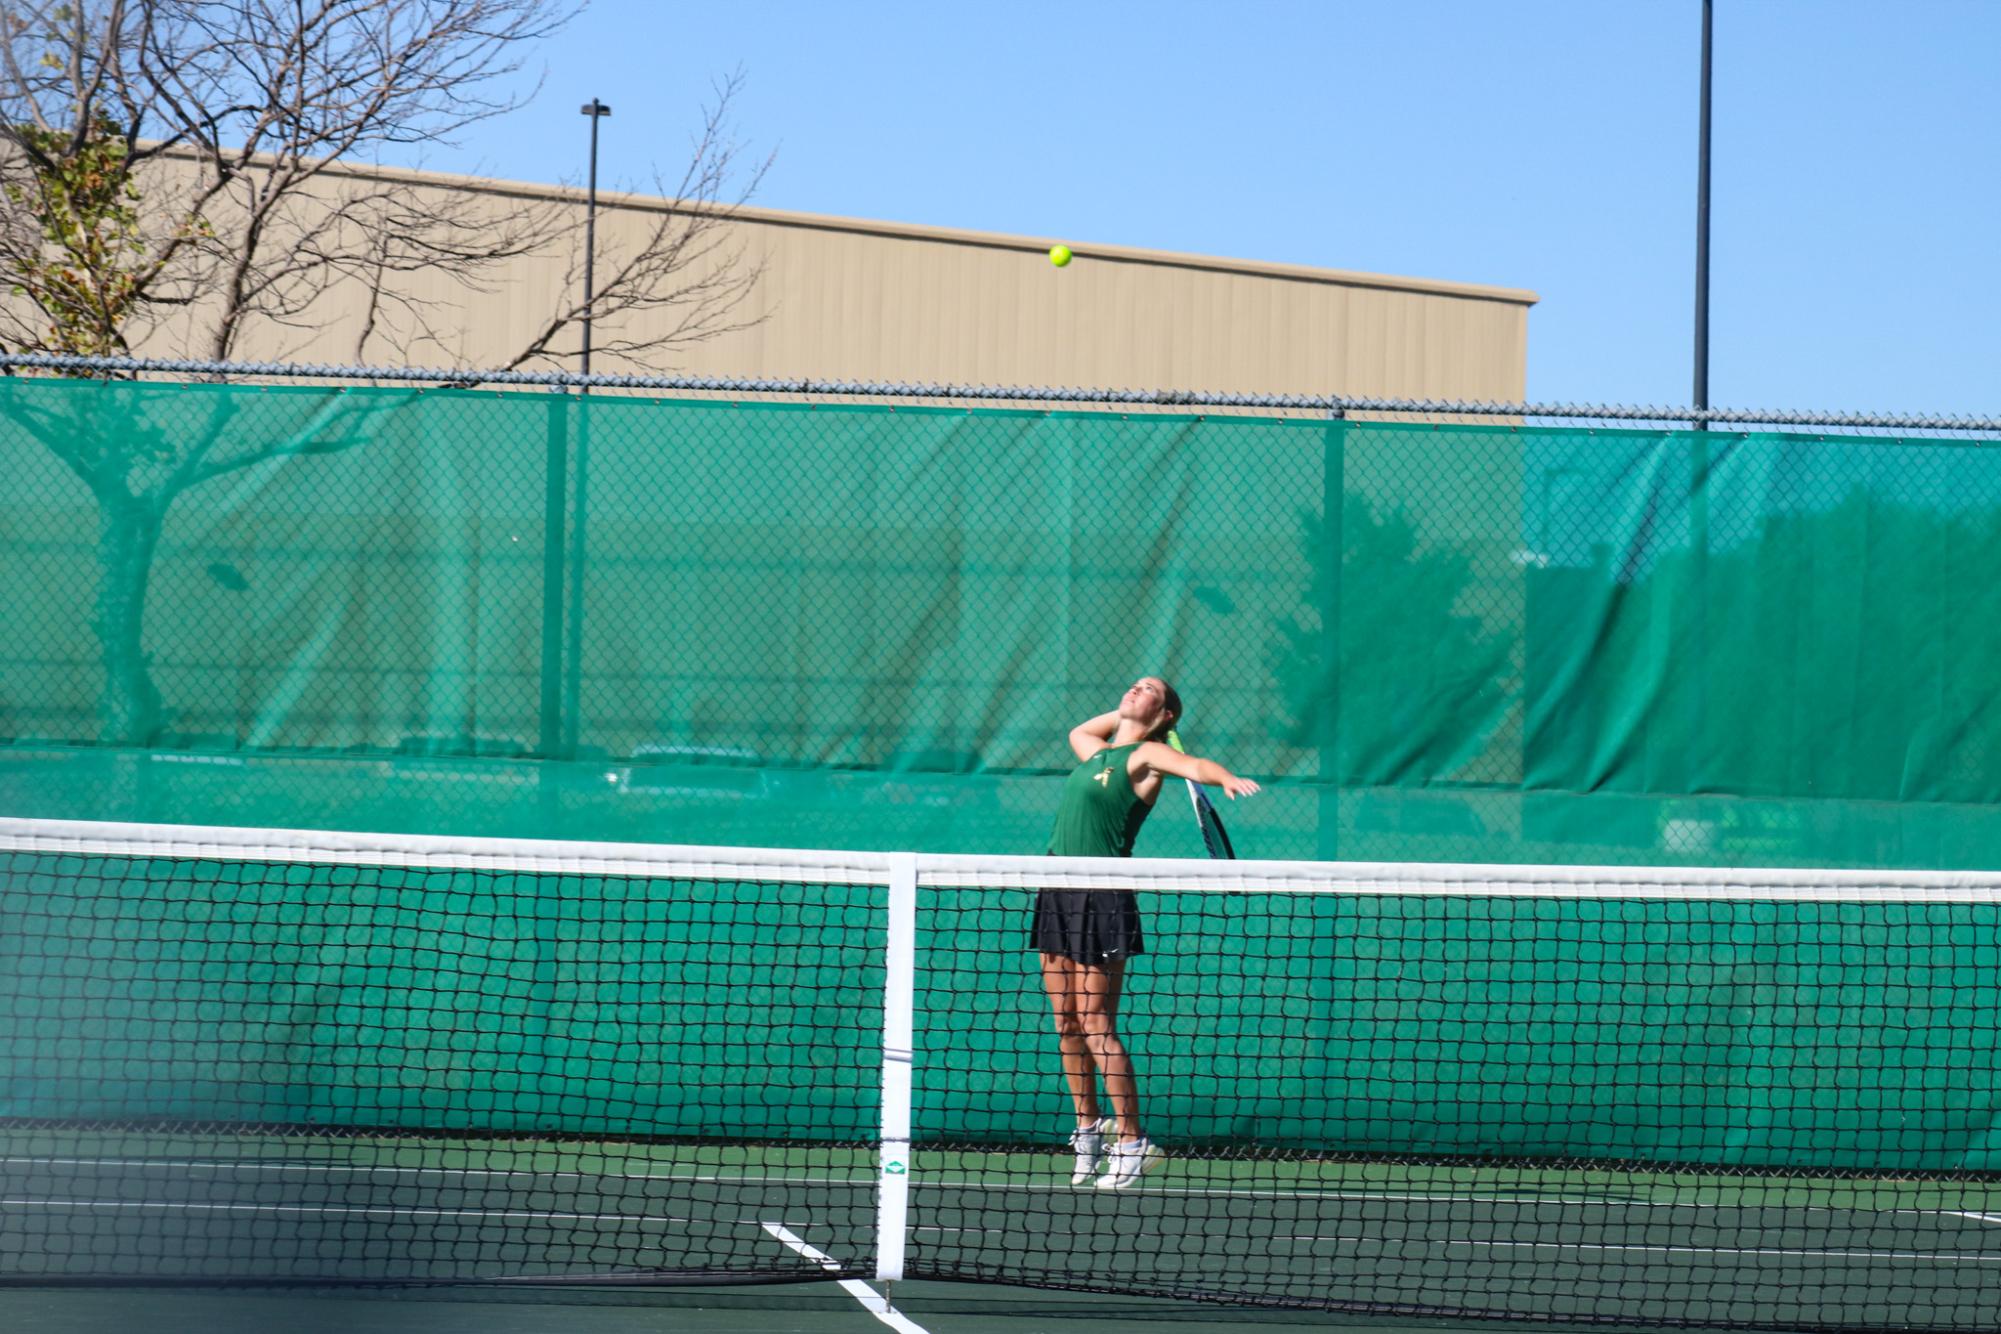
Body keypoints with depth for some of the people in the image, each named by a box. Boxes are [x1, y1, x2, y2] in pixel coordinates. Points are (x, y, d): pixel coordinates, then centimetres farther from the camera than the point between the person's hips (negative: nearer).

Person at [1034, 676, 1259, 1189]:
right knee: (1067, 1022, 9)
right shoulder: (1098, 752, 19)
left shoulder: (1146, 754, -4)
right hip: (1058, 892, 8)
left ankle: (1132, 1141, -6)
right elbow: (1076, 731, 42)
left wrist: (1230, 779, -43)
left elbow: (1195, 765, -23)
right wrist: (1123, 713, 27)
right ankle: (1088, 1127, 19)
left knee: (1096, 1023, -10)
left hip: (1102, 896, -8)